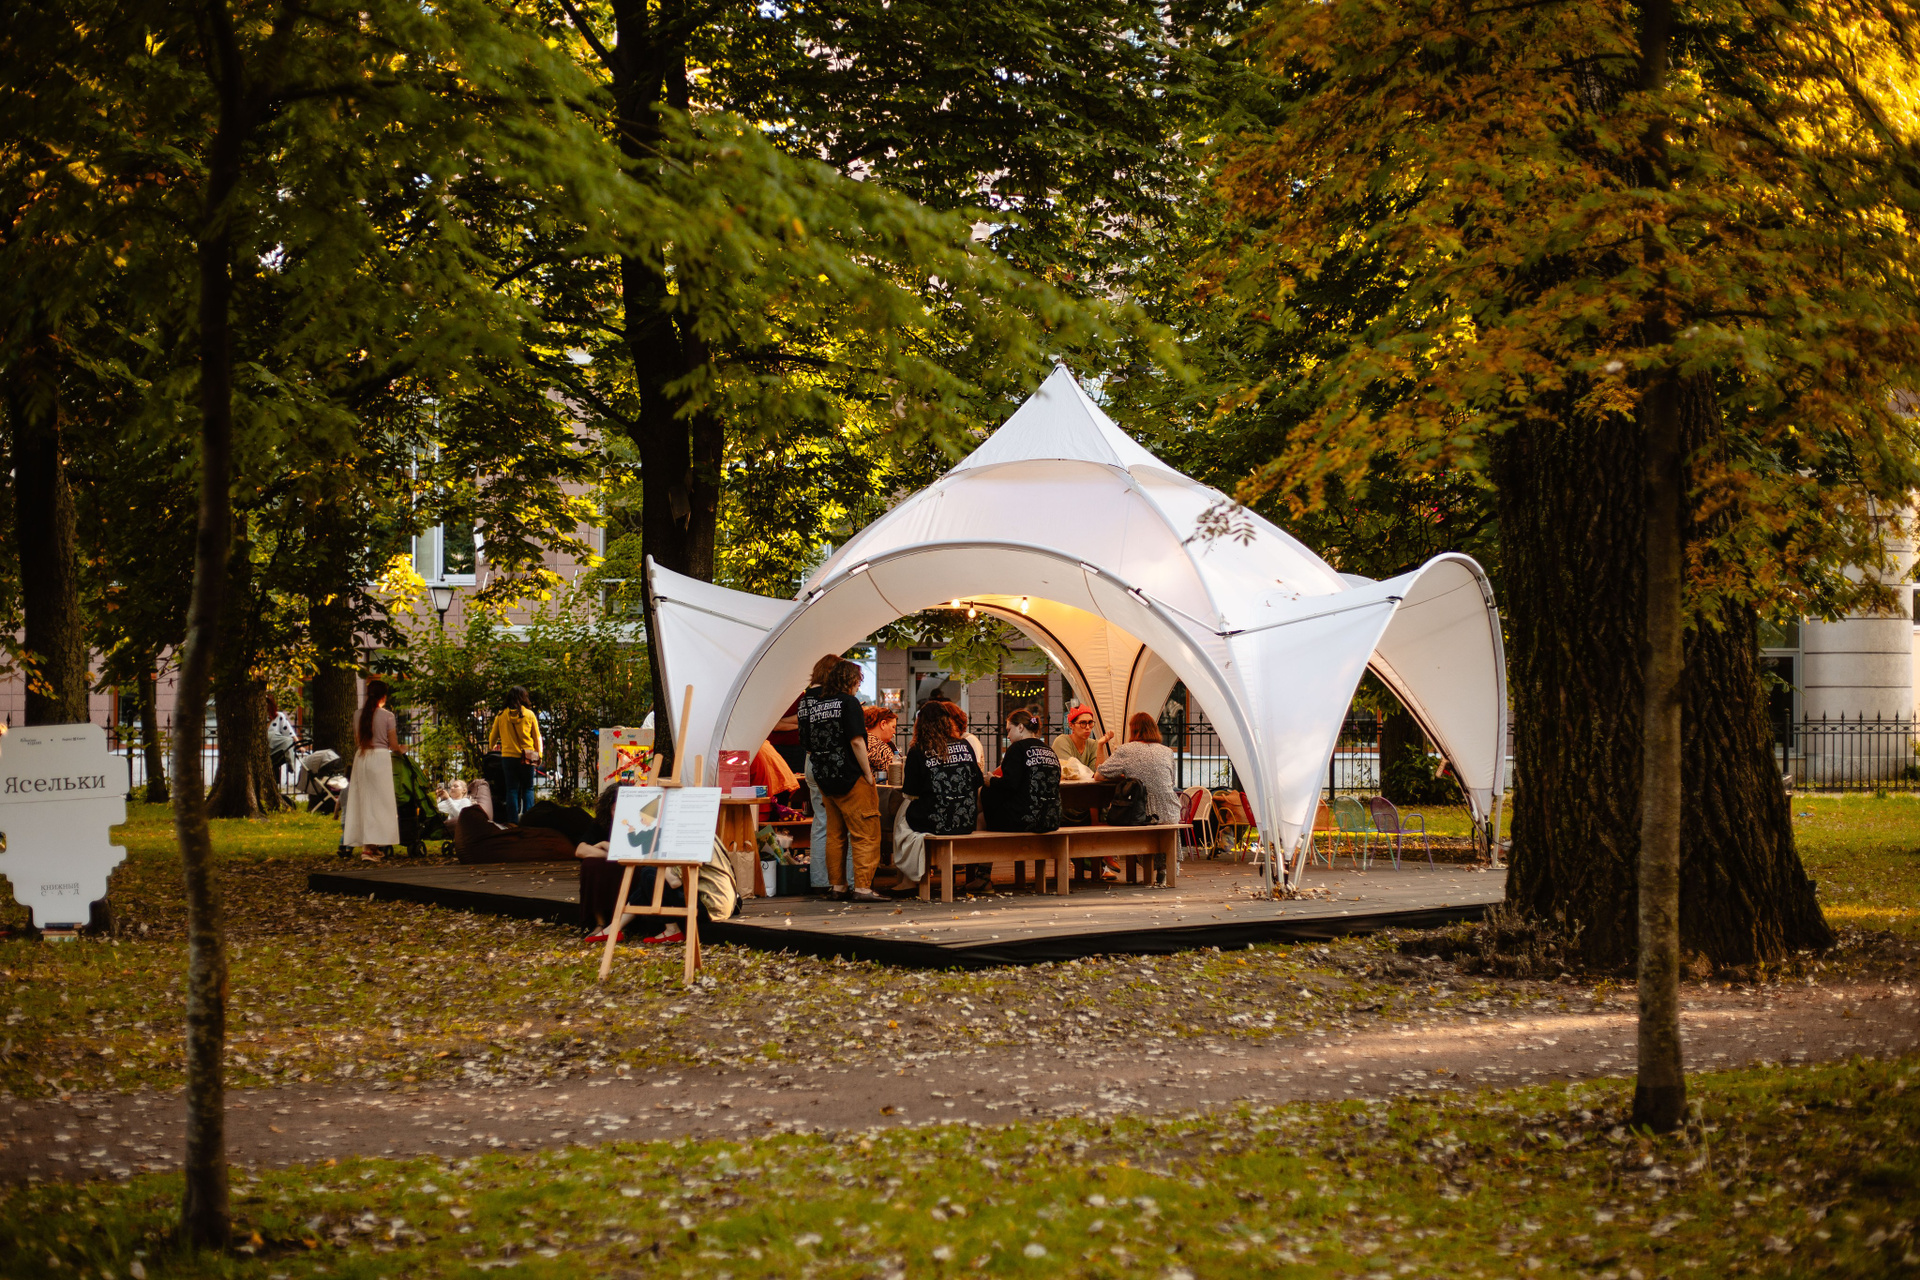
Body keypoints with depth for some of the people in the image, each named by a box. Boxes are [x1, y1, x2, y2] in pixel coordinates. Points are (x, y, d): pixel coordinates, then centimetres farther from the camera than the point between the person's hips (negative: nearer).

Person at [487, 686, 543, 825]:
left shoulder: (501, 716, 2)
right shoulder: (529, 715, -1)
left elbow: (493, 736, 15)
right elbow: (537, 737, 4)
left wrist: (491, 748, 35)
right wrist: (539, 755, 13)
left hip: (508, 756, 1)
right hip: (527, 757, -1)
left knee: (511, 790, 5)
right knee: (528, 789, 8)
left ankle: (513, 821, 1)